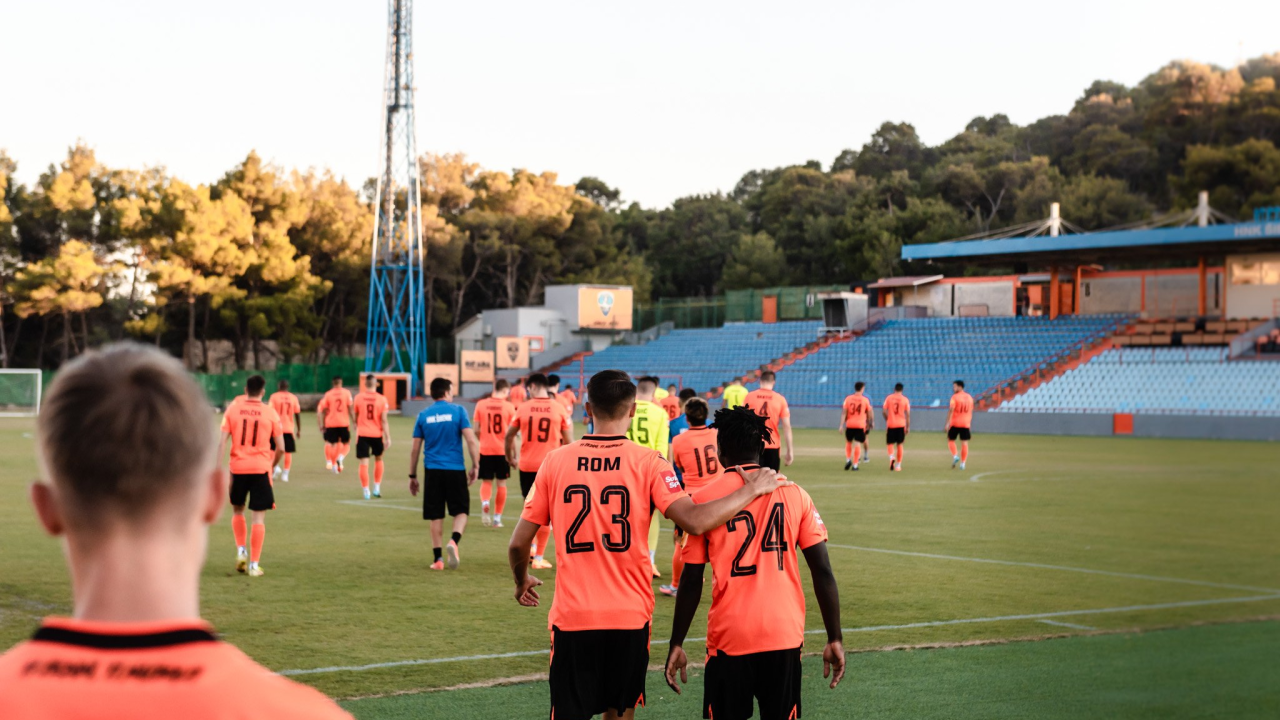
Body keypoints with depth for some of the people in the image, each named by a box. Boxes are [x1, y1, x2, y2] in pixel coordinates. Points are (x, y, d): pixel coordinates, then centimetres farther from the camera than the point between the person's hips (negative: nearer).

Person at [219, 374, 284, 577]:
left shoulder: (233, 409, 1)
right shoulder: (270, 413, -1)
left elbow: (222, 442, -5)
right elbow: (280, 447, -1)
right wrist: (272, 465, 17)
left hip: (237, 468, 2)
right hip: (261, 469, -2)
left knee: (237, 511, 23)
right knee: (259, 517, 2)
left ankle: (241, 551, 10)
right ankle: (253, 564, 0)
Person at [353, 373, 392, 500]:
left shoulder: (358, 397, -3)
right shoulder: (382, 399, -6)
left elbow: (355, 417, 9)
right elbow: (384, 421, -8)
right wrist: (388, 438, -6)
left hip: (362, 434, -1)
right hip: (377, 434, 1)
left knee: (364, 463, 0)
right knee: (378, 459, 22)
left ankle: (366, 491, -4)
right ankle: (377, 488, 20)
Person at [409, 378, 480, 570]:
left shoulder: (423, 415, 6)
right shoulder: (458, 411, -1)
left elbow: (415, 449, 8)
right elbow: (471, 440, -8)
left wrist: (412, 476, 14)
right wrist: (475, 466, -1)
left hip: (432, 471, 2)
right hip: (455, 469, -2)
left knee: (436, 516, 8)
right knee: (461, 511, 9)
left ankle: (437, 559, 7)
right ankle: (454, 541, -17)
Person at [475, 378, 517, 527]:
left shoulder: (481, 405, -1)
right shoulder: (509, 407, -6)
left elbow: (476, 430, 1)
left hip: (485, 449, 1)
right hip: (502, 450, -1)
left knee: (486, 481, 12)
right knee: (501, 482, 10)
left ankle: (485, 503, -19)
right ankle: (497, 517, 12)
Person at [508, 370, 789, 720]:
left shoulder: (555, 461, -1)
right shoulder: (648, 463, -6)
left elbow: (518, 544, 2)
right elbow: (694, 520, -18)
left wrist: (522, 581, 23)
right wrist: (751, 490, -5)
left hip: (572, 617, 0)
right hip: (630, 616, 0)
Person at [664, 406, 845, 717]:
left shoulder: (704, 499, -2)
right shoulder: (794, 495, 3)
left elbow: (691, 581, -2)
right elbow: (823, 572, 0)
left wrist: (676, 644, 6)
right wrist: (835, 639, 5)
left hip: (729, 638, -1)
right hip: (785, 637, 2)